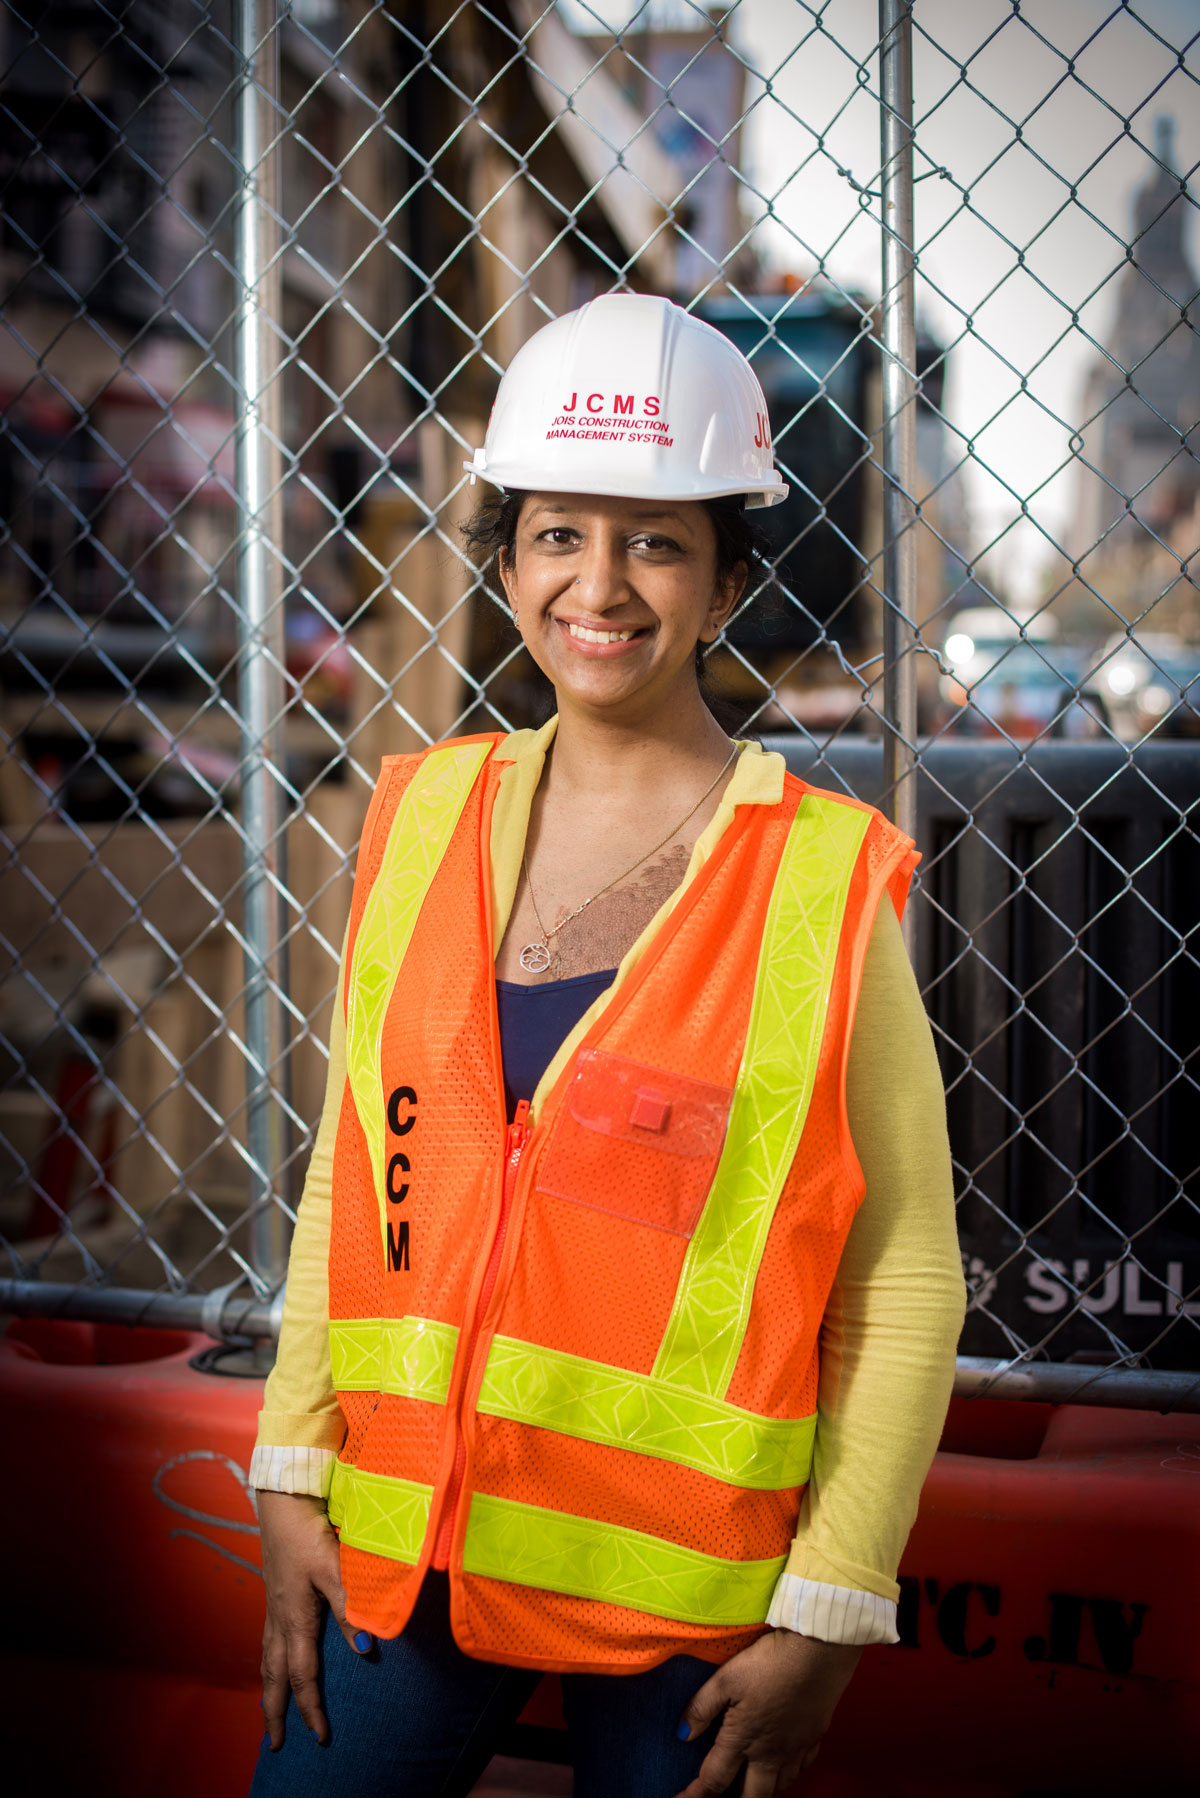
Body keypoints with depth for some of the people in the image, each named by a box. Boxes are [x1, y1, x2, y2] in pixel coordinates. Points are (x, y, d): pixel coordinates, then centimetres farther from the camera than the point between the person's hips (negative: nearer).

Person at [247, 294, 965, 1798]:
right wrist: (293, 1477, 7)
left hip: (684, 1586, -3)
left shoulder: (821, 880, -10)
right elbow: (345, 1175, 9)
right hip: (401, 1542, 3)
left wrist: (828, 1616, -8)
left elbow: (905, 1280, -7)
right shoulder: (423, 819, 2)